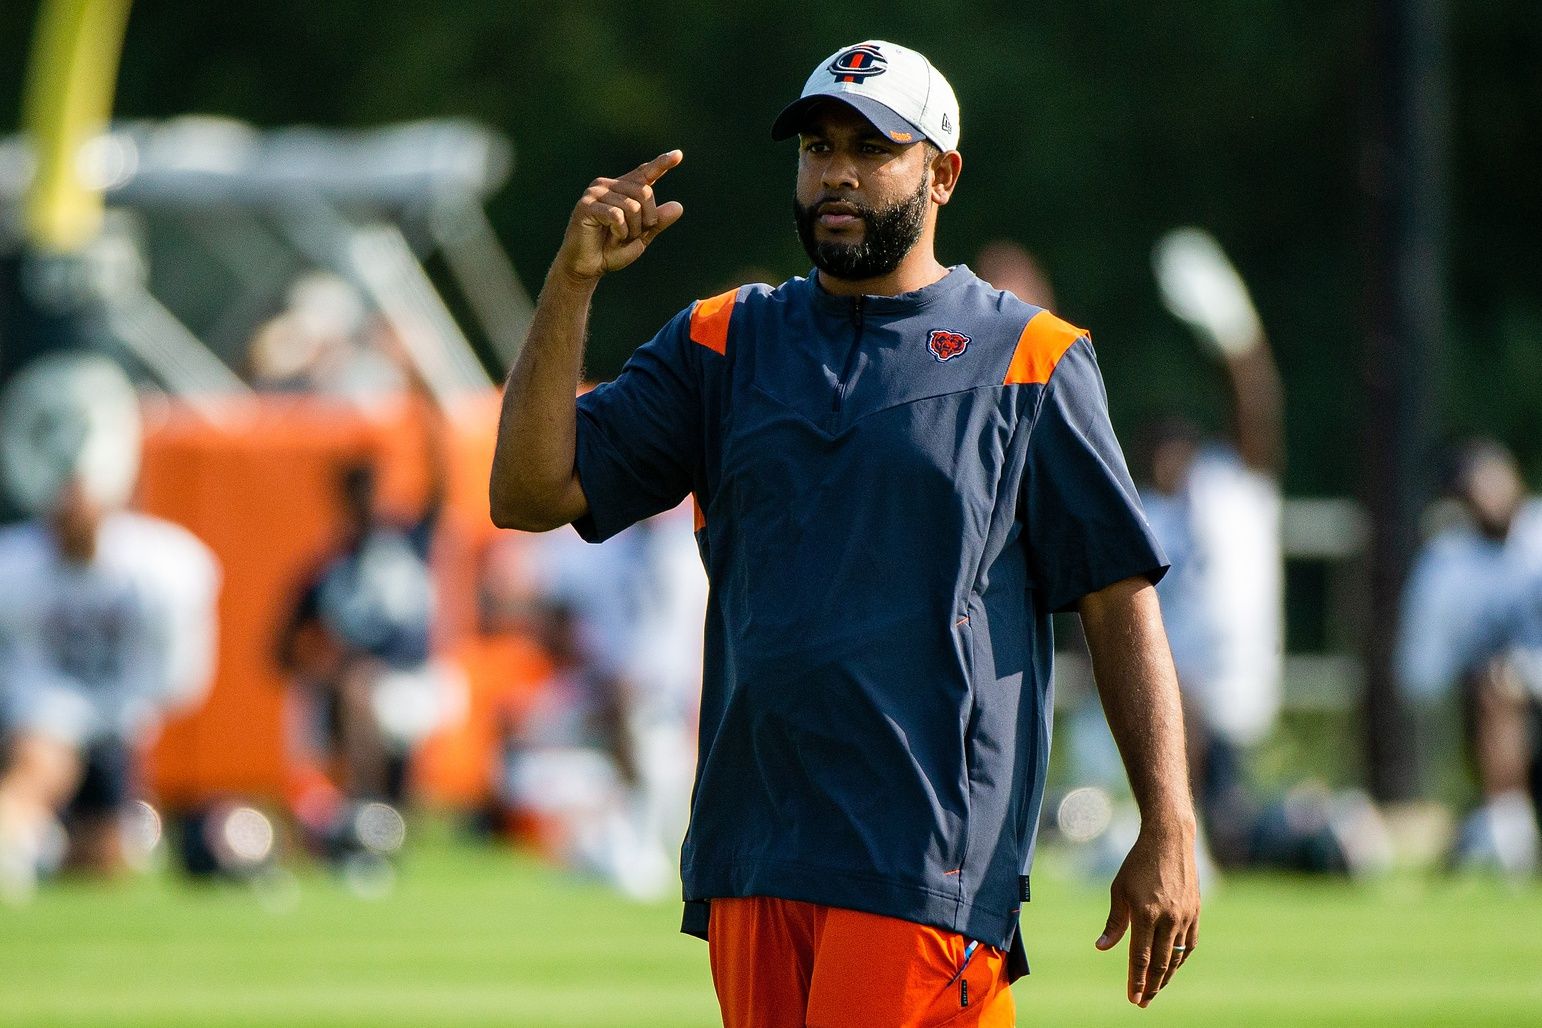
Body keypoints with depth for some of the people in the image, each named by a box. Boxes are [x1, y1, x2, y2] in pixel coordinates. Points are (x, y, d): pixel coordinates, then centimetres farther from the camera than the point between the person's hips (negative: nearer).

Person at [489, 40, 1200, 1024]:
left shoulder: (1031, 361, 5)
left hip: (927, 866, -5)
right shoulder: (722, 344, 16)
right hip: (751, 862, 5)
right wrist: (572, 283, -4)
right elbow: (529, 492, 7)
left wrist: (1168, 831, -7)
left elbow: (1121, 599, 2)